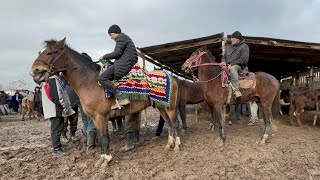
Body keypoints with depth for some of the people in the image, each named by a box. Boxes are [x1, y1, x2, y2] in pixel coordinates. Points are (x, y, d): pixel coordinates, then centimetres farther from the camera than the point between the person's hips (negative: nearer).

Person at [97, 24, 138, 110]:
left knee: (101, 78, -15)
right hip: (127, 63, 11)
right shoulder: (124, 37, 28)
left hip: (124, 64, -11)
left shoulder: (121, 37, -4)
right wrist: (106, 59, 19)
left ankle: (121, 98, -25)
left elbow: (117, 53, -14)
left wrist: (104, 57, 0)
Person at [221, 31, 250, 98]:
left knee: (233, 68, -39)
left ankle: (236, 89, -49)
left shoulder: (244, 47, -1)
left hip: (241, 68, -7)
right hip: (228, 67, 8)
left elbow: (244, 60, -13)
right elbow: (224, 57, 22)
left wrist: (232, 64, -19)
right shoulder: (229, 47, 20)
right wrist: (223, 62, -4)